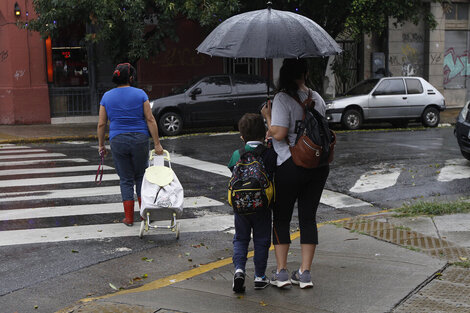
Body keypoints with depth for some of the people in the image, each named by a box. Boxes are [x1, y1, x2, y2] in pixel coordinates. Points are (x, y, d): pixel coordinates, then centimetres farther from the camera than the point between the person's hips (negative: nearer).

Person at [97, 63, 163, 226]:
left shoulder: (107, 97, 3)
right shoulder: (140, 94, -2)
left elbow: (101, 124, 3)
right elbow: (150, 120, -6)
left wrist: (101, 145, 13)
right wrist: (157, 143, -4)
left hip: (118, 141, 1)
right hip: (140, 139, -1)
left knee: (126, 179, 10)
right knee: (141, 176, 15)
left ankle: (129, 217, 9)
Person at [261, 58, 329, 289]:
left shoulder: (283, 98, -12)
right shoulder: (317, 98, 8)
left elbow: (278, 134, -19)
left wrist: (267, 116, -2)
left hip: (290, 166, -5)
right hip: (318, 165, 5)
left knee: (281, 218, 7)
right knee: (308, 218, 10)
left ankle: (281, 272, 8)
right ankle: (305, 272, 13)